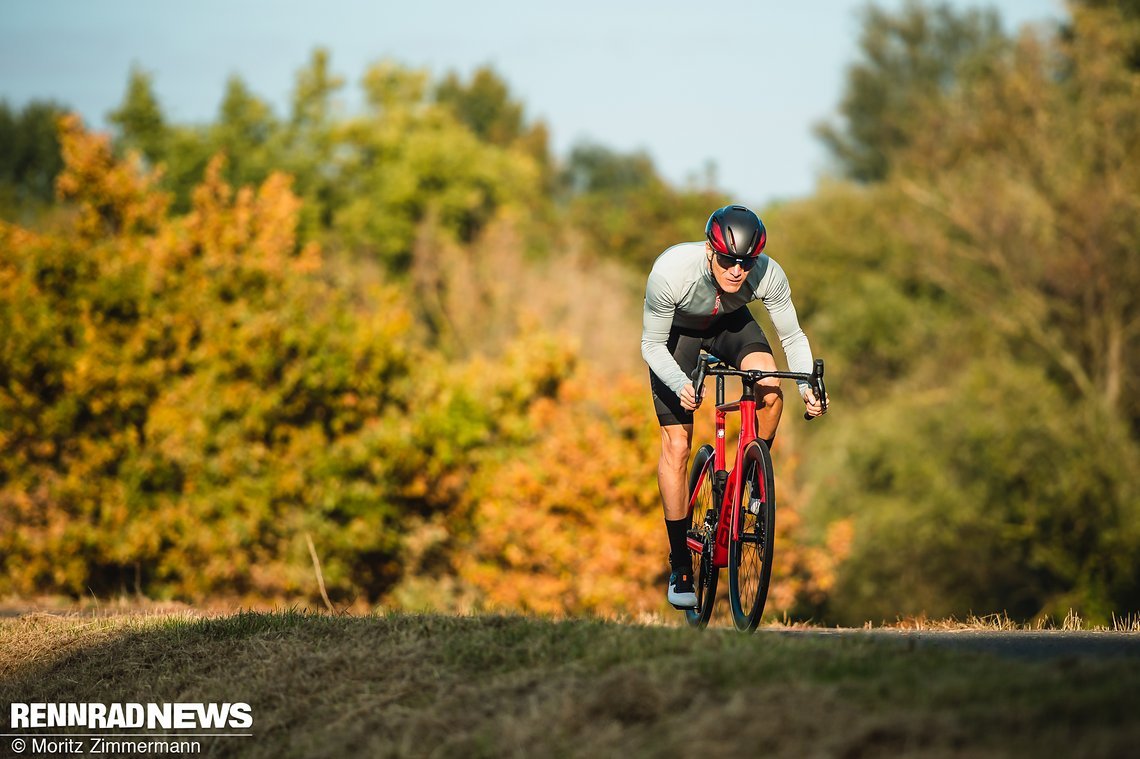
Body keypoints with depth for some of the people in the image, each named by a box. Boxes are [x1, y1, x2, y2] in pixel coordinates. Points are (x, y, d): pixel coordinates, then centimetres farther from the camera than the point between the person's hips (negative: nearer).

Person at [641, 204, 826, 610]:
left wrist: (807, 386, -31)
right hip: (676, 332, -2)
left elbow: (792, 337, -16)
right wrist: (680, 385, -43)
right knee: (676, 445, -7)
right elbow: (652, 345, -26)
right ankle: (680, 565, 4)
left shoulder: (768, 275, -32)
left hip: (729, 323, 2)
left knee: (770, 391, -29)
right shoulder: (671, 272, -39)